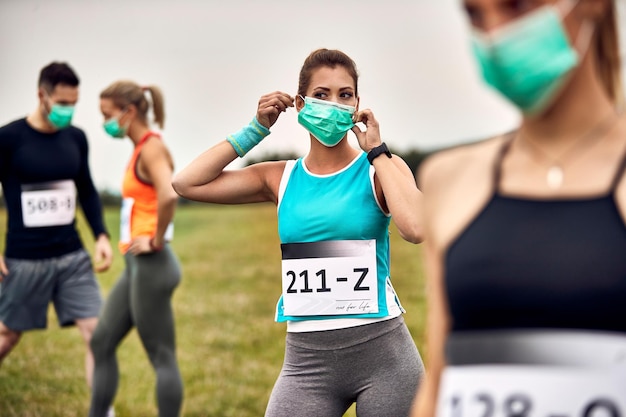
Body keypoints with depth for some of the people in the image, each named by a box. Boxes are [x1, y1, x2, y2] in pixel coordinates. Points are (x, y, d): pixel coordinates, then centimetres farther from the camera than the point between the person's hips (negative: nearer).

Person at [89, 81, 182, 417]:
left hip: (150, 265, -10)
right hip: (137, 265, 10)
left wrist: (157, 240, -22)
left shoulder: (151, 147, -15)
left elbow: (169, 195, -33)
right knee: (101, 343, 15)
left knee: (162, 357, -4)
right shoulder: (143, 148, 14)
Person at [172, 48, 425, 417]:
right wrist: (257, 130, 2)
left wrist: (376, 151, -11)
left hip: (381, 350, -2)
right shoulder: (281, 178, 8)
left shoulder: (381, 168, 0)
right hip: (307, 359, 2)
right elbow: (187, 183, 1)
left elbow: (415, 229, -20)